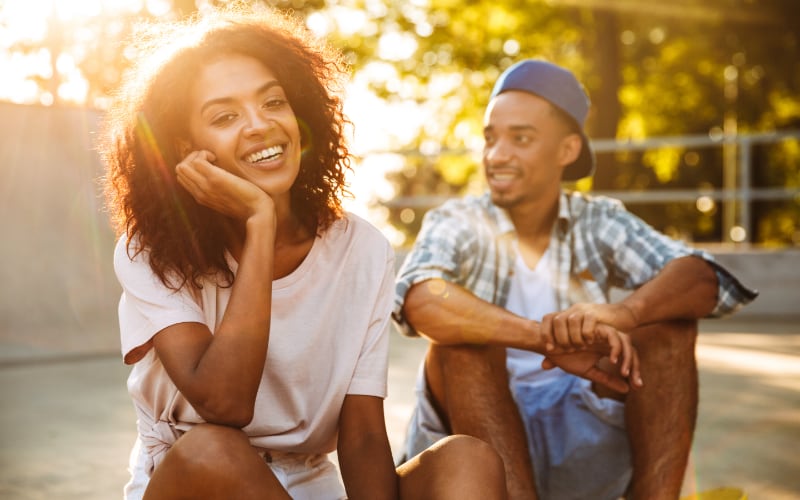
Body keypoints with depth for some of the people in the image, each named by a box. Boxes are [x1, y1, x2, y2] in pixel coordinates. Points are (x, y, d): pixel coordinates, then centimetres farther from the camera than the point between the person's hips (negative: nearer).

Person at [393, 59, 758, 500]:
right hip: (477, 439, -2)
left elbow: (705, 281, -15)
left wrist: (619, 315, -37)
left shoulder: (599, 222, 2)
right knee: (465, 337, -27)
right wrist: (550, 337, -40)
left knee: (669, 321, -15)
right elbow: (419, 301, -28)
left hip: (586, 446, 2)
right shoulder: (458, 224, -4)